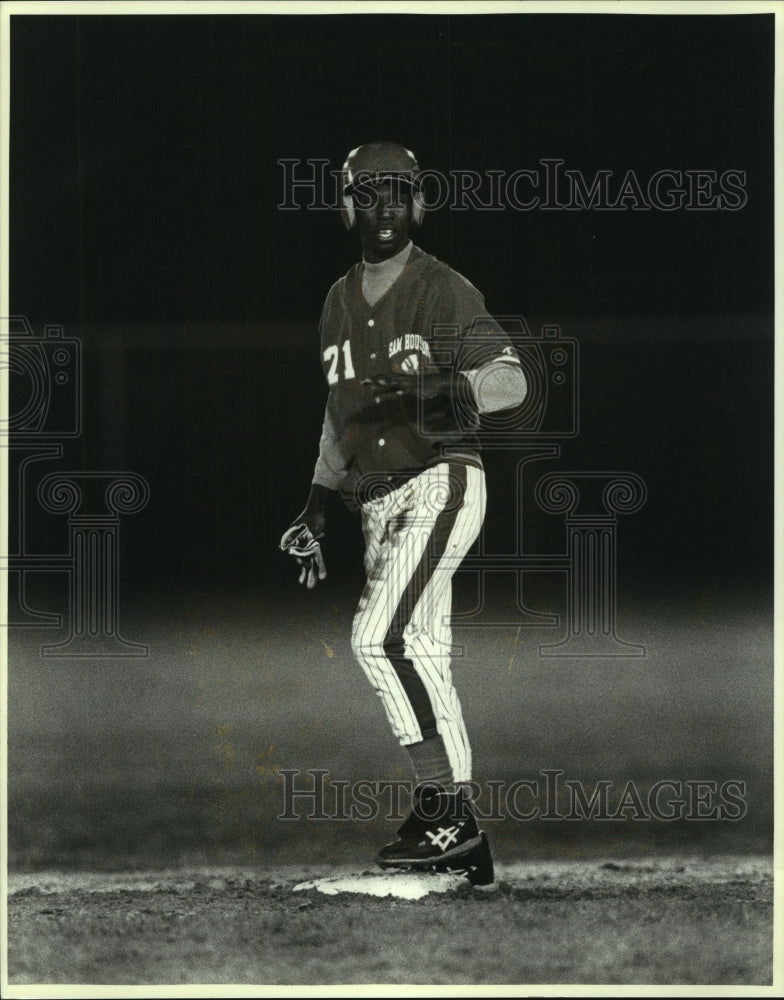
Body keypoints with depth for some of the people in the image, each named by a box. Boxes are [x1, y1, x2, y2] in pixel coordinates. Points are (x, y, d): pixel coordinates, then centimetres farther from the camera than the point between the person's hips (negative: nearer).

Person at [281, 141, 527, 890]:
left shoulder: (444, 291, -6)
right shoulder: (339, 304, 16)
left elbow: (511, 381, -16)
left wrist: (445, 387, -35)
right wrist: (315, 510, 21)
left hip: (439, 484, -7)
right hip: (377, 503, 7)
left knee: (381, 638, -22)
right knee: (419, 657, 3)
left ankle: (446, 809, -20)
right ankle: (462, 845, 5)